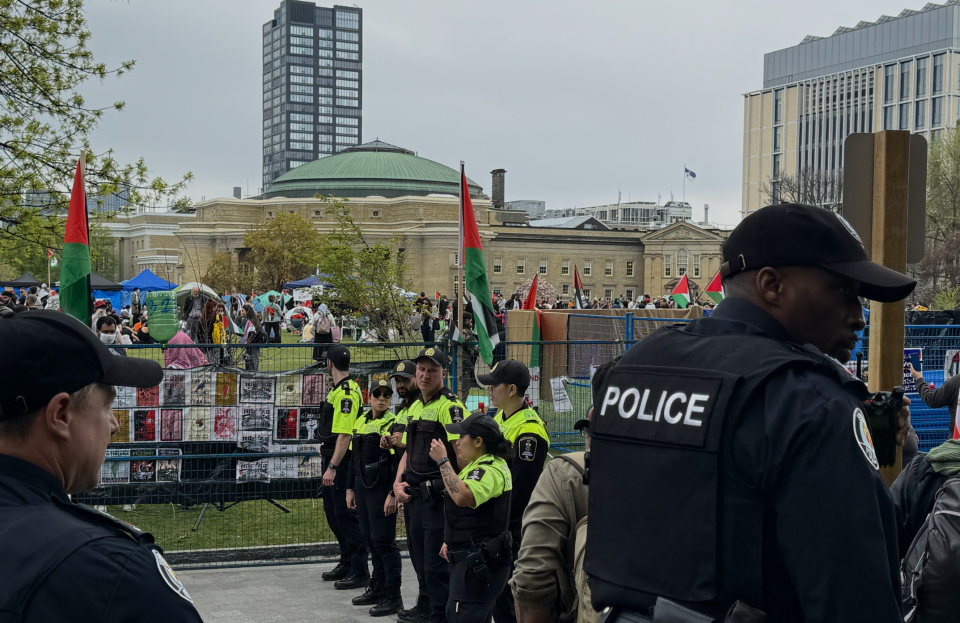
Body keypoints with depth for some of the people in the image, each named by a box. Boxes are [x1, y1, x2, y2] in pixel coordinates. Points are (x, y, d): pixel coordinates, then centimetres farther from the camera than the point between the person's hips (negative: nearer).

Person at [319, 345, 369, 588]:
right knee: (332, 511, 17)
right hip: (332, 458, 11)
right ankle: (347, 563, 29)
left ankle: (360, 572, -3)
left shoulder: (347, 392, -19)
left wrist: (332, 466, -26)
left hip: (342, 461, -11)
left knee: (345, 513, -8)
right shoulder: (338, 390, 14)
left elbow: (345, 434, -24)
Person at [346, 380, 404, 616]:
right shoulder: (361, 422, 12)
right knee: (369, 538, 14)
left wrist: (394, 494, -19)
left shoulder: (394, 424, -10)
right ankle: (378, 587, 26)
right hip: (363, 487, 7)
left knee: (383, 540, -7)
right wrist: (350, 488, 17)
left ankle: (393, 596, 0)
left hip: (382, 489, -7)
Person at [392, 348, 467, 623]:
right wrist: (398, 483, 7)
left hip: (438, 497, -9)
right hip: (414, 497, 9)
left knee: (436, 565, -4)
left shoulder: (451, 407, -13)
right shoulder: (416, 409, 15)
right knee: (420, 560, 18)